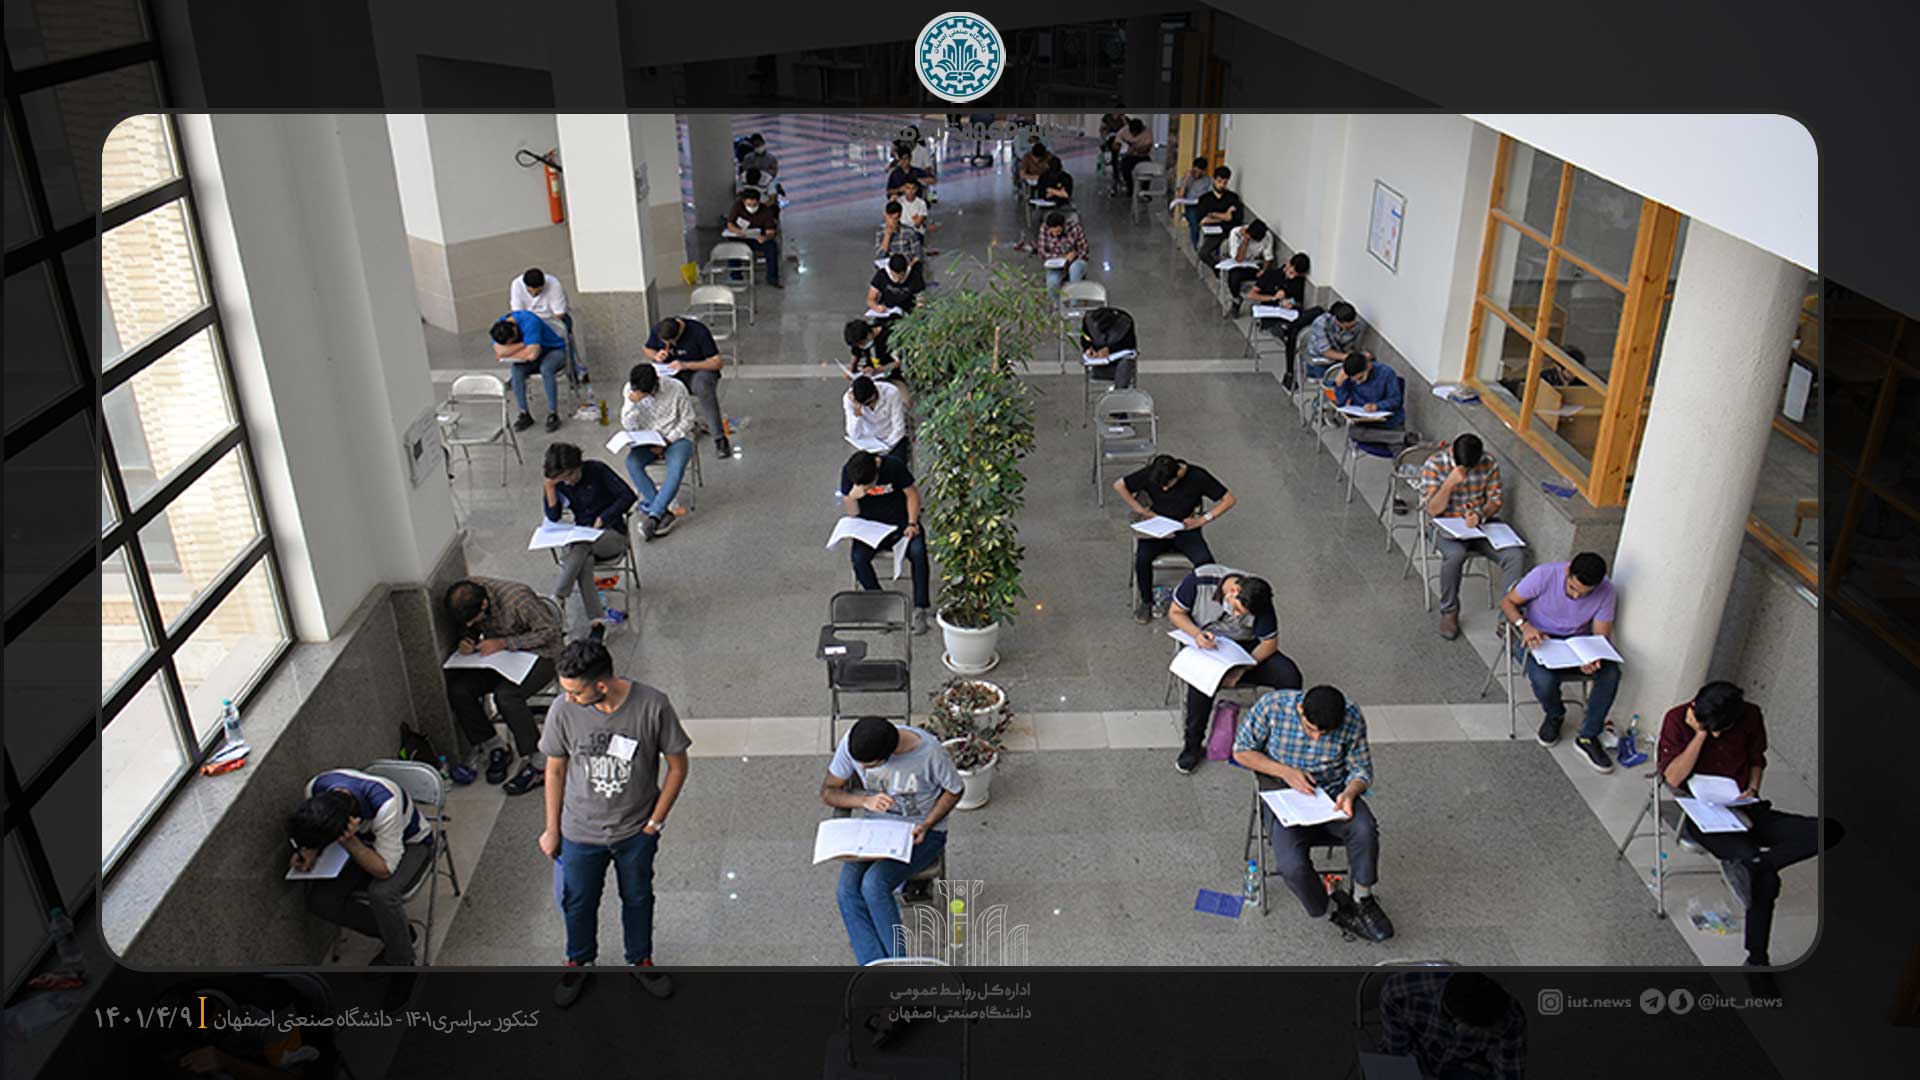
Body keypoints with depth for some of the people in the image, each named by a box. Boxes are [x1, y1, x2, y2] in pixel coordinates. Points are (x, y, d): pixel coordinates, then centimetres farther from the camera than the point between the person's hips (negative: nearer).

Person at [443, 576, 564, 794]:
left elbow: (551, 631, -22)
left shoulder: (517, 598, -30)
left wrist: (504, 643, -26)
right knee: (458, 690, -17)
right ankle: (494, 749, 0)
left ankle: (538, 763, -20)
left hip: (538, 654, -6)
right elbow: (465, 628, 10)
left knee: (506, 694, -32)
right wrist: (467, 640, -14)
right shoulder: (465, 597, -11)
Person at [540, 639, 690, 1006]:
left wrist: (655, 822, -10)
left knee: (638, 898, 22)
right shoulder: (564, 710, -22)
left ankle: (640, 960, 49)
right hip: (581, 832, 1)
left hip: (636, 831, -1)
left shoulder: (652, 706, -27)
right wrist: (552, 830, 2)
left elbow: (678, 765, -12)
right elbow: (555, 770, -5)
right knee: (578, 902, 22)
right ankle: (580, 962, 51)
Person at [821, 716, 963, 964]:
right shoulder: (850, 744, -15)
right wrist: (864, 800, -22)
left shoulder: (930, 751, -25)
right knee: (848, 888, -23)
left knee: (874, 884, -28)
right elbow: (828, 791, -3)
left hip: (922, 832, -4)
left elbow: (954, 790, -6)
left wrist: (926, 825, -19)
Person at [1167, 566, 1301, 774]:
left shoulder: (1259, 601, -19)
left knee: (1289, 676, -22)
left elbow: (1269, 643, -12)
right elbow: (1175, 612, -8)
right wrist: (1197, 633, -28)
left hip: (1245, 647, 2)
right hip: (1206, 645, -2)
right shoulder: (1199, 580, -22)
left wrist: (1241, 670, -25)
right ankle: (1193, 745, -18)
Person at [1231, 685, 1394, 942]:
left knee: (1364, 830, -31)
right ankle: (1334, 908, 5)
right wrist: (1285, 772, -19)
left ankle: (1363, 899, -3)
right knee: (1292, 866, -26)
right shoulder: (1273, 705, -19)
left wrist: (1349, 793, -23)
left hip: (1333, 794, 1)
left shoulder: (1352, 718, -15)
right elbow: (1242, 751, -6)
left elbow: (1361, 769, 0)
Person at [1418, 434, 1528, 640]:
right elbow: (1433, 510, -15)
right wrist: (1450, 482, -29)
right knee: (1455, 554, -37)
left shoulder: (1489, 463, -4)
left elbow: (1496, 498, 2)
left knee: (1516, 555, -23)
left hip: (1482, 522, 3)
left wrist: (1480, 514, -20)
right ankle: (1449, 612, -15)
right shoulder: (1434, 465, -14)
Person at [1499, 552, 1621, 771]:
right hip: (1536, 637, -2)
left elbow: (1601, 636, -9)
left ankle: (1588, 737, -7)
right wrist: (1525, 626, -31)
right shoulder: (1544, 575, -23)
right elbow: (1507, 602, -11)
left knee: (1610, 673, -26)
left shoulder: (1605, 591, -15)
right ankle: (1555, 715, 6)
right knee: (1544, 680, -33)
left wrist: (1593, 658, -32)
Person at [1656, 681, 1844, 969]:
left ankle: (1749, 867, -34)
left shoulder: (1750, 716, 1)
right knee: (1766, 878, -31)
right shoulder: (1677, 719, -9)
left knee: (1829, 830, -22)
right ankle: (1757, 959, -17)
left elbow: (1757, 759, 19)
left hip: (1742, 809, 5)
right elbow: (1673, 778, -16)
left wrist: (1752, 789, -2)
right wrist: (1701, 734, -20)